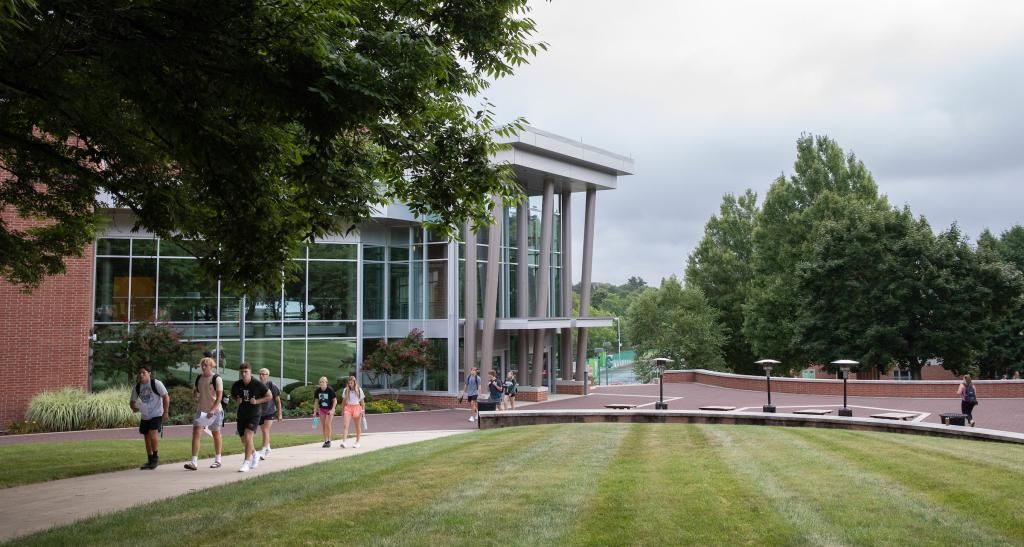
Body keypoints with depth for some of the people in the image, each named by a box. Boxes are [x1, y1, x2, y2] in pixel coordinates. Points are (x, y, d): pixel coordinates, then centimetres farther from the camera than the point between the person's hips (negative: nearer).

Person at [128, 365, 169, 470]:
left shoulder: (156, 383, -13)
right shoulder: (137, 387, 2)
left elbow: (166, 397, -11)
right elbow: (132, 401, 12)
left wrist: (165, 412, -15)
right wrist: (134, 407, -12)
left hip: (156, 415, -6)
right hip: (144, 416, 6)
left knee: (153, 434, -22)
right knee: (147, 438, 9)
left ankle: (156, 457, -6)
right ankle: (151, 461, 19)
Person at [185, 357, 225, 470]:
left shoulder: (217, 379, -8)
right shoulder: (199, 378, 9)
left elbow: (219, 396, -14)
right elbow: (195, 393, 23)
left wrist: (213, 410, -23)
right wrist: (195, 397, 2)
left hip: (215, 411, -5)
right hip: (201, 410, 5)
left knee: (216, 434, 9)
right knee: (196, 433, -9)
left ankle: (217, 460, 23)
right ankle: (194, 462, -13)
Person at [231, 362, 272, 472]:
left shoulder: (257, 384, -13)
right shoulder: (237, 385, -3)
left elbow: (269, 396, -3)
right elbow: (232, 395, 17)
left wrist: (257, 401, -17)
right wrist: (237, 399, -6)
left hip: (254, 414, -5)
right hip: (241, 414, 5)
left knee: (248, 437, -19)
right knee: (244, 440, 12)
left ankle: (246, 463, -14)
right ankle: (254, 455, 40)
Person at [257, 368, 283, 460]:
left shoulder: (272, 386, -8)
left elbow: (278, 400, -2)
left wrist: (280, 414, -3)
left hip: (270, 412, -4)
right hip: (260, 413, 4)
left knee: (265, 430, -16)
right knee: (264, 431, 14)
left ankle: (263, 450, -18)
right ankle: (268, 448, 32)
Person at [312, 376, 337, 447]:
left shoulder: (330, 390, -17)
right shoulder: (318, 391, -5)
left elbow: (335, 401, -11)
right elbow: (316, 401, 5)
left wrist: (332, 410, -19)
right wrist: (315, 411, 3)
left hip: (329, 409, -4)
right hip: (322, 409, 4)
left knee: (328, 424, -12)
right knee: (323, 425, 3)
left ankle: (329, 441, -2)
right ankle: (325, 441, 12)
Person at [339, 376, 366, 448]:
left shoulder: (359, 390, 1)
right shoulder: (345, 390, 5)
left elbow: (362, 401, 3)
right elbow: (344, 401, 12)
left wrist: (363, 410, -4)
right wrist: (342, 410, 11)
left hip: (357, 408, -1)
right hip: (348, 408, 1)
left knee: (358, 426, 8)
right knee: (346, 425, -14)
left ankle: (357, 442, 19)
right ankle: (344, 441, -24)